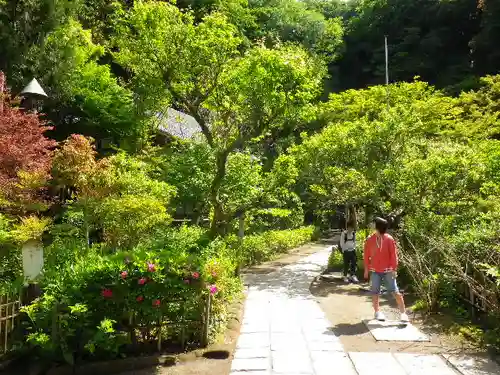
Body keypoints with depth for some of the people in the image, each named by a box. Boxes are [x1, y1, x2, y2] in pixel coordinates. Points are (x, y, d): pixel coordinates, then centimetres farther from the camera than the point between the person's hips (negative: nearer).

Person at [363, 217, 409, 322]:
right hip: (374, 270, 2)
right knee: (375, 292, 9)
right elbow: (366, 255, 4)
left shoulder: (389, 239, -7)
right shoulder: (370, 239, -2)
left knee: (395, 291, 0)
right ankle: (377, 312, 22)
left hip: (388, 270, -2)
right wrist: (366, 269, 5)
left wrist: (394, 269, -6)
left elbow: (394, 255, -4)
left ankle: (403, 313, 7)